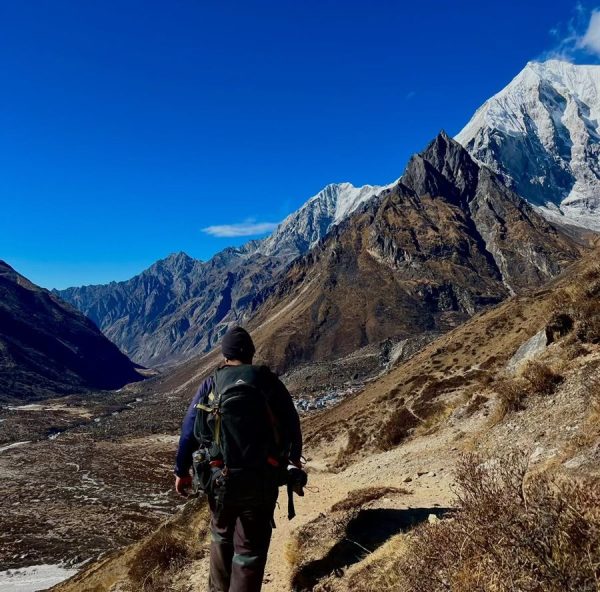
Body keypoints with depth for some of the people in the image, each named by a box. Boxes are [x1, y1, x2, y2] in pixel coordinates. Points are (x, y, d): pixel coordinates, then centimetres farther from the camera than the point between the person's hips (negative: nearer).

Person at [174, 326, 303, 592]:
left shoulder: (211, 384, 6)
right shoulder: (267, 380, 3)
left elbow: (189, 429, 6)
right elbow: (292, 422, 9)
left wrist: (181, 471, 16)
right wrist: (294, 458, 25)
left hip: (221, 477, 2)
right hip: (262, 478, -2)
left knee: (221, 535, 27)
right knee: (251, 549, 9)